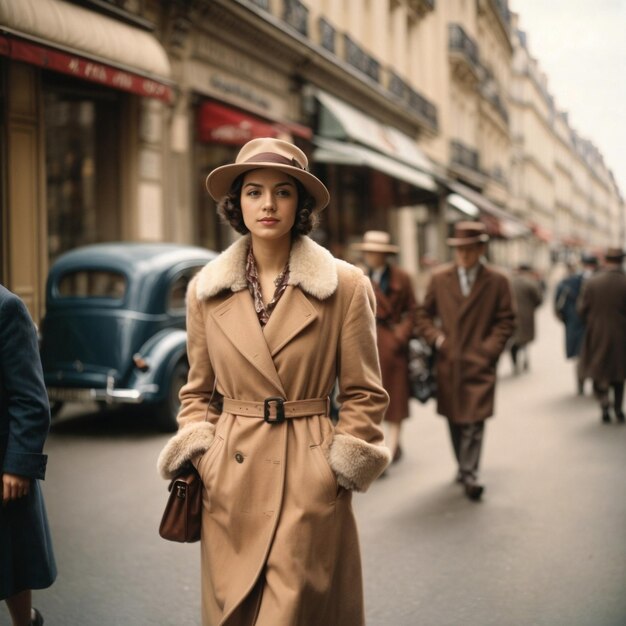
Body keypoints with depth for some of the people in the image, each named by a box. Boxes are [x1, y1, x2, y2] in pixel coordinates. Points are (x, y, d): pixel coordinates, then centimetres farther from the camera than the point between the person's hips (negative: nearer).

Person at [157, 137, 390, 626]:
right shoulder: (206, 291, 4)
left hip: (309, 488, -3)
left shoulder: (346, 286, -4)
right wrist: (199, 460, 0)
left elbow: (364, 395, 0)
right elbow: (199, 392, 12)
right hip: (229, 485, 3)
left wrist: (338, 467, -5)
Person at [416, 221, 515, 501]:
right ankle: (463, 466, 28)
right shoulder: (439, 278, 5)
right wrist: (436, 338, -3)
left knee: (474, 421, -11)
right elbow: (424, 314, 12)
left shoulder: (497, 282, 0)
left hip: (479, 362, -3)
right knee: (454, 420, 12)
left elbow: (506, 321, 3)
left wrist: (489, 348, -8)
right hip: (448, 362, 3)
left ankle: (470, 475, -7)